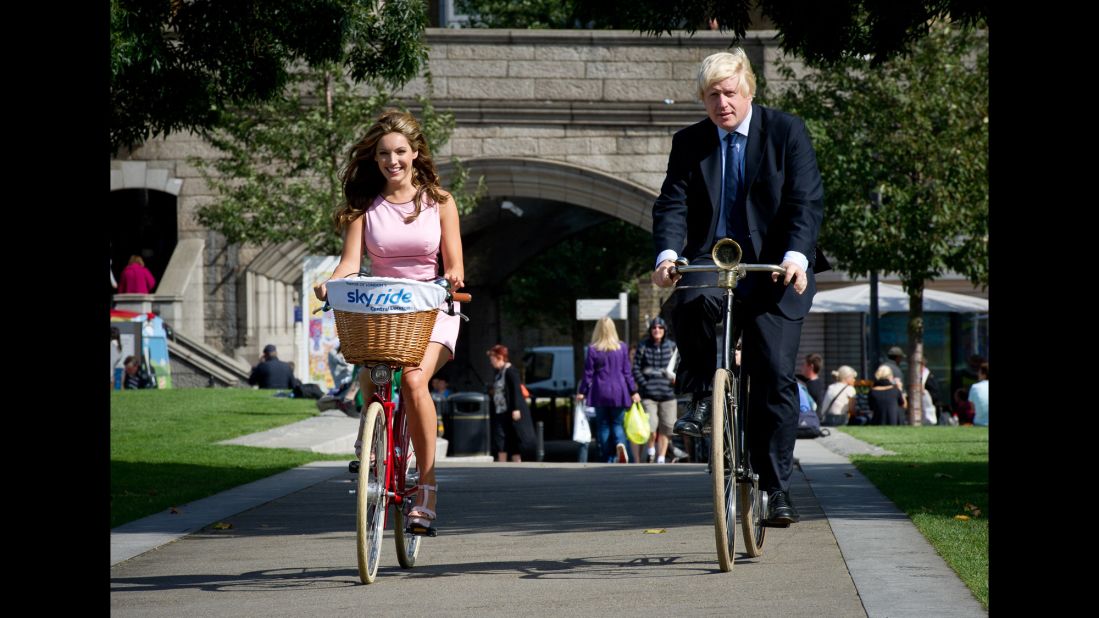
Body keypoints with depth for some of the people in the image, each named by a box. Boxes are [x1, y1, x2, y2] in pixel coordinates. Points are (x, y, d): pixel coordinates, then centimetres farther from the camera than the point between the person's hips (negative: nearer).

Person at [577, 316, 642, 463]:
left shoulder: (592, 350, -5)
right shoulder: (622, 348, 0)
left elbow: (588, 374, -2)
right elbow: (627, 372, 3)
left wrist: (582, 392, 7)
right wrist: (633, 391, 9)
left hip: (600, 394, -1)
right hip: (618, 392, 1)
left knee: (603, 425, 8)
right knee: (617, 423, 7)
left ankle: (608, 459, 5)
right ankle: (620, 443, -24)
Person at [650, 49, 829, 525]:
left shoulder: (787, 132, 0)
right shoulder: (689, 144, 8)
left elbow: (807, 200, -8)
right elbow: (672, 204, -1)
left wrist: (796, 256, -25)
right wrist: (667, 253, -22)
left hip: (774, 271, -1)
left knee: (775, 376, -8)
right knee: (690, 303, -34)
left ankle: (775, 487, 2)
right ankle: (701, 397, -9)